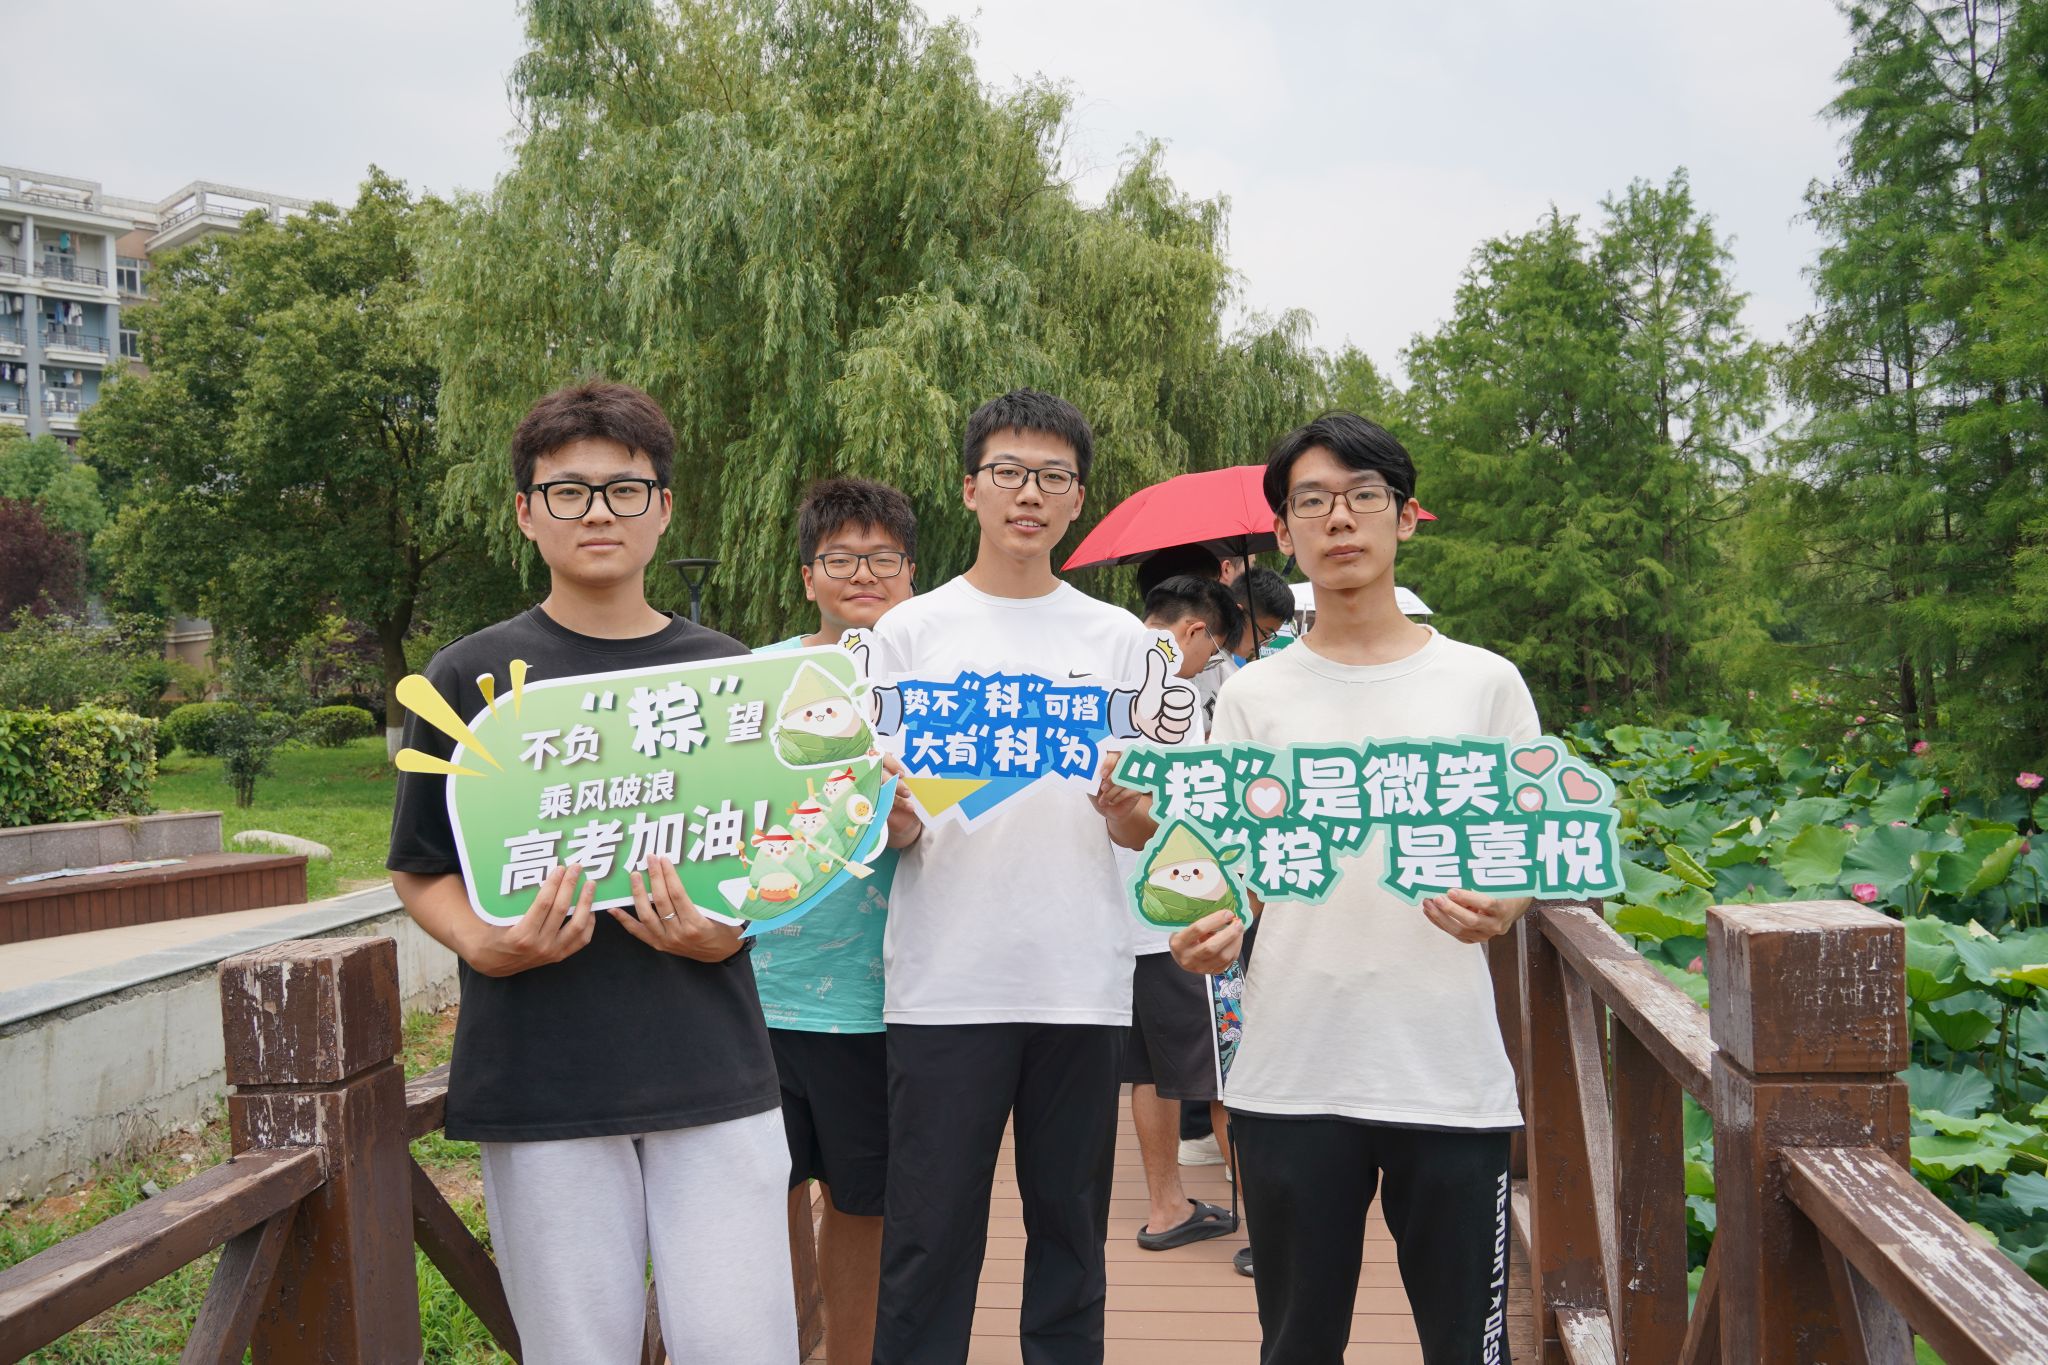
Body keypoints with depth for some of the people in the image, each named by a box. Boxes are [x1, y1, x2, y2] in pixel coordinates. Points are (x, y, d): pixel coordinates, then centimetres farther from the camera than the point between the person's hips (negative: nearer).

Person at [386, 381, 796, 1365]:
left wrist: (723, 933, -8)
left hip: (710, 1065, 1)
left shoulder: (724, 670, 7)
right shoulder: (472, 676, 3)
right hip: (539, 1078, -1)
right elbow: (420, 871, 7)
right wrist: (485, 947, -13)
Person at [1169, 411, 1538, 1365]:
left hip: (1450, 1074, -1)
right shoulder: (1253, 695, 7)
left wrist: (1502, 908, -15)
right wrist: (1209, 932, -14)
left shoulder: (1484, 683, 5)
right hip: (1290, 1074, 1)